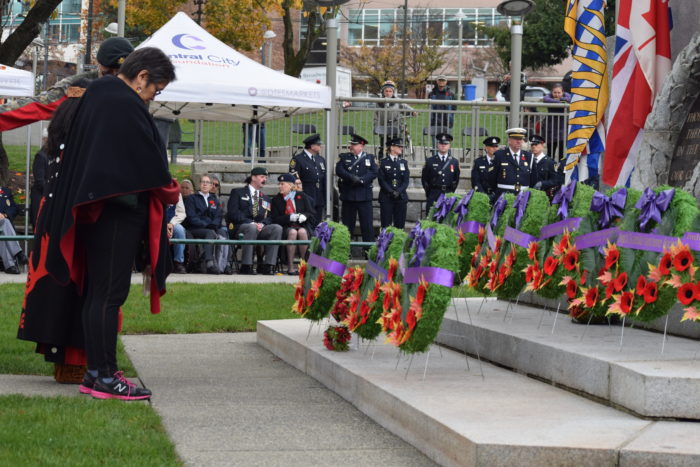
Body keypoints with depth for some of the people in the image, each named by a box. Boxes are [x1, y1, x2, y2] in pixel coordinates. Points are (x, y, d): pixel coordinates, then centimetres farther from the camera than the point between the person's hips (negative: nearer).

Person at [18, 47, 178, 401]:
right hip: (118, 211, -10)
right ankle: (104, 375, -4)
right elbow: (149, 160, -16)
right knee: (109, 292, -7)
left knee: (96, 291, 12)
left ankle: (95, 371, 17)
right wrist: (170, 190, 2)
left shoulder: (96, 94, 14)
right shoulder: (126, 105, -16)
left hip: (93, 209, 10)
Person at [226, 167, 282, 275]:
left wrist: (262, 224, -8)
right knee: (252, 228, -39)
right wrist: (251, 223, -16)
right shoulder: (237, 192, 11)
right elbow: (233, 213, -4)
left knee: (277, 228, -24)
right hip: (239, 227, -5)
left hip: (259, 227, 5)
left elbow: (268, 217, 17)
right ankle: (246, 266, -38)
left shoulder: (265, 198, 27)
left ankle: (268, 266, -29)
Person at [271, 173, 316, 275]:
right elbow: (275, 219, 2)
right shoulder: (276, 199, 12)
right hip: (286, 227, 0)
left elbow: (312, 213, 10)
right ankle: (290, 267, -36)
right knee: (292, 232, -36)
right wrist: (290, 217, -13)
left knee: (302, 232, -36)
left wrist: (304, 216, -14)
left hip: (302, 226, 1)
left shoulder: (302, 196, 14)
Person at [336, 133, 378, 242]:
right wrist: (352, 178, -19)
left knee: (367, 224, -2)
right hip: (348, 195, 1)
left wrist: (361, 179, -17)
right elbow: (339, 171, -5)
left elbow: (374, 173, -3)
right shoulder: (343, 157, 11)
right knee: (347, 223, 4)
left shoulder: (370, 158, 10)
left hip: (364, 195, -1)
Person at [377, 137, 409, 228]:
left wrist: (398, 192, -10)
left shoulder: (403, 162, 13)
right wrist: (391, 192, -15)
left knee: (400, 224, 0)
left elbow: (406, 180, 5)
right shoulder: (383, 162, 4)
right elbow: (381, 180, -4)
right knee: (386, 225, -4)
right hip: (386, 197, -3)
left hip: (401, 197, 3)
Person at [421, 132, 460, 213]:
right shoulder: (430, 161, 4)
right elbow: (424, 179, 10)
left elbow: (456, 179, 16)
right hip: (433, 196, -1)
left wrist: (451, 193, 11)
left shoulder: (454, 162, 9)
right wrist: (429, 193, 10)